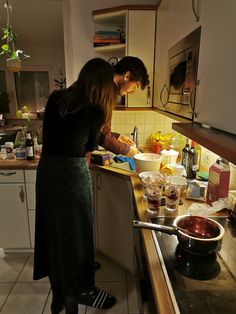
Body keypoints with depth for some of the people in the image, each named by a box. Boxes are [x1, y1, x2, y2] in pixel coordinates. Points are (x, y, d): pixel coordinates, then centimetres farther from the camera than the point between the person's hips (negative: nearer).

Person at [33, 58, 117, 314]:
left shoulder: (55, 98, 5)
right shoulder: (95, 112, -10)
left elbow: (50, 135, 11)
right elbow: (90, 146, 4)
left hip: (46, 169, 7)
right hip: (71, 173, -7)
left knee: (53, 228, 20)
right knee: (75, 231, 9)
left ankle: (59, 289, 43)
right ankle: (79, 291, 31)